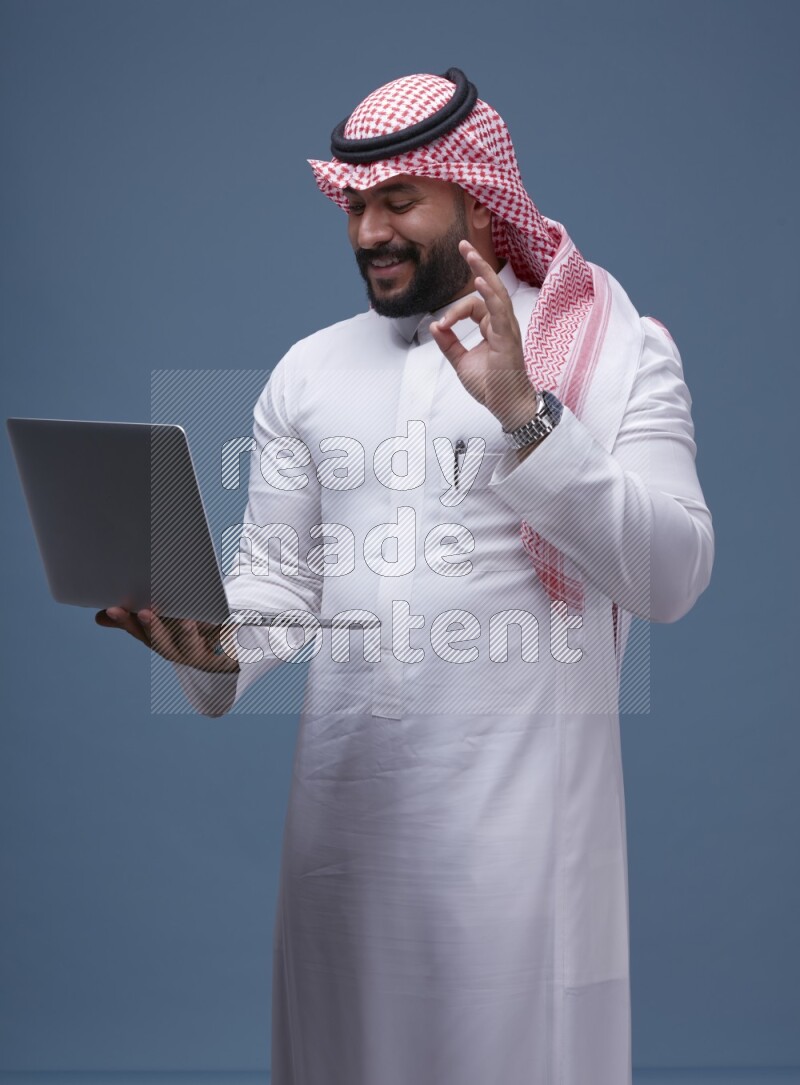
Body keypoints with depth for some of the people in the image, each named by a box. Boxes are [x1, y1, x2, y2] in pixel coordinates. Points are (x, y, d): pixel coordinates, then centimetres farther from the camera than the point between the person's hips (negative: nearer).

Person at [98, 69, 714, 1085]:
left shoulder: (619, 349, 0)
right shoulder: (308, 371, 13)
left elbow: (673, 575, -11)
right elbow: (277, 576, 11)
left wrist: (525, 415, -19)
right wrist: (216, 647, -11)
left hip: (522, 799, -3)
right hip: (345, 798, 4)